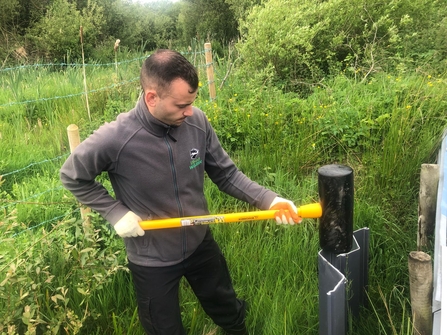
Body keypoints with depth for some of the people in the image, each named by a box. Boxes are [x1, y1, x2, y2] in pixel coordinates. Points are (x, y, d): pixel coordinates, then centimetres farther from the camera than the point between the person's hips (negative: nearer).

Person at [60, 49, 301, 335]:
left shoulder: (198, 122, -17)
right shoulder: (114, 139, -27)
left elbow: (226, 174, -7)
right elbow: (72, 177, -9)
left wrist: (268, 199, -19)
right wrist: (116, 212, -16)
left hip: (201, 244, 4)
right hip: (152, 261, -3)